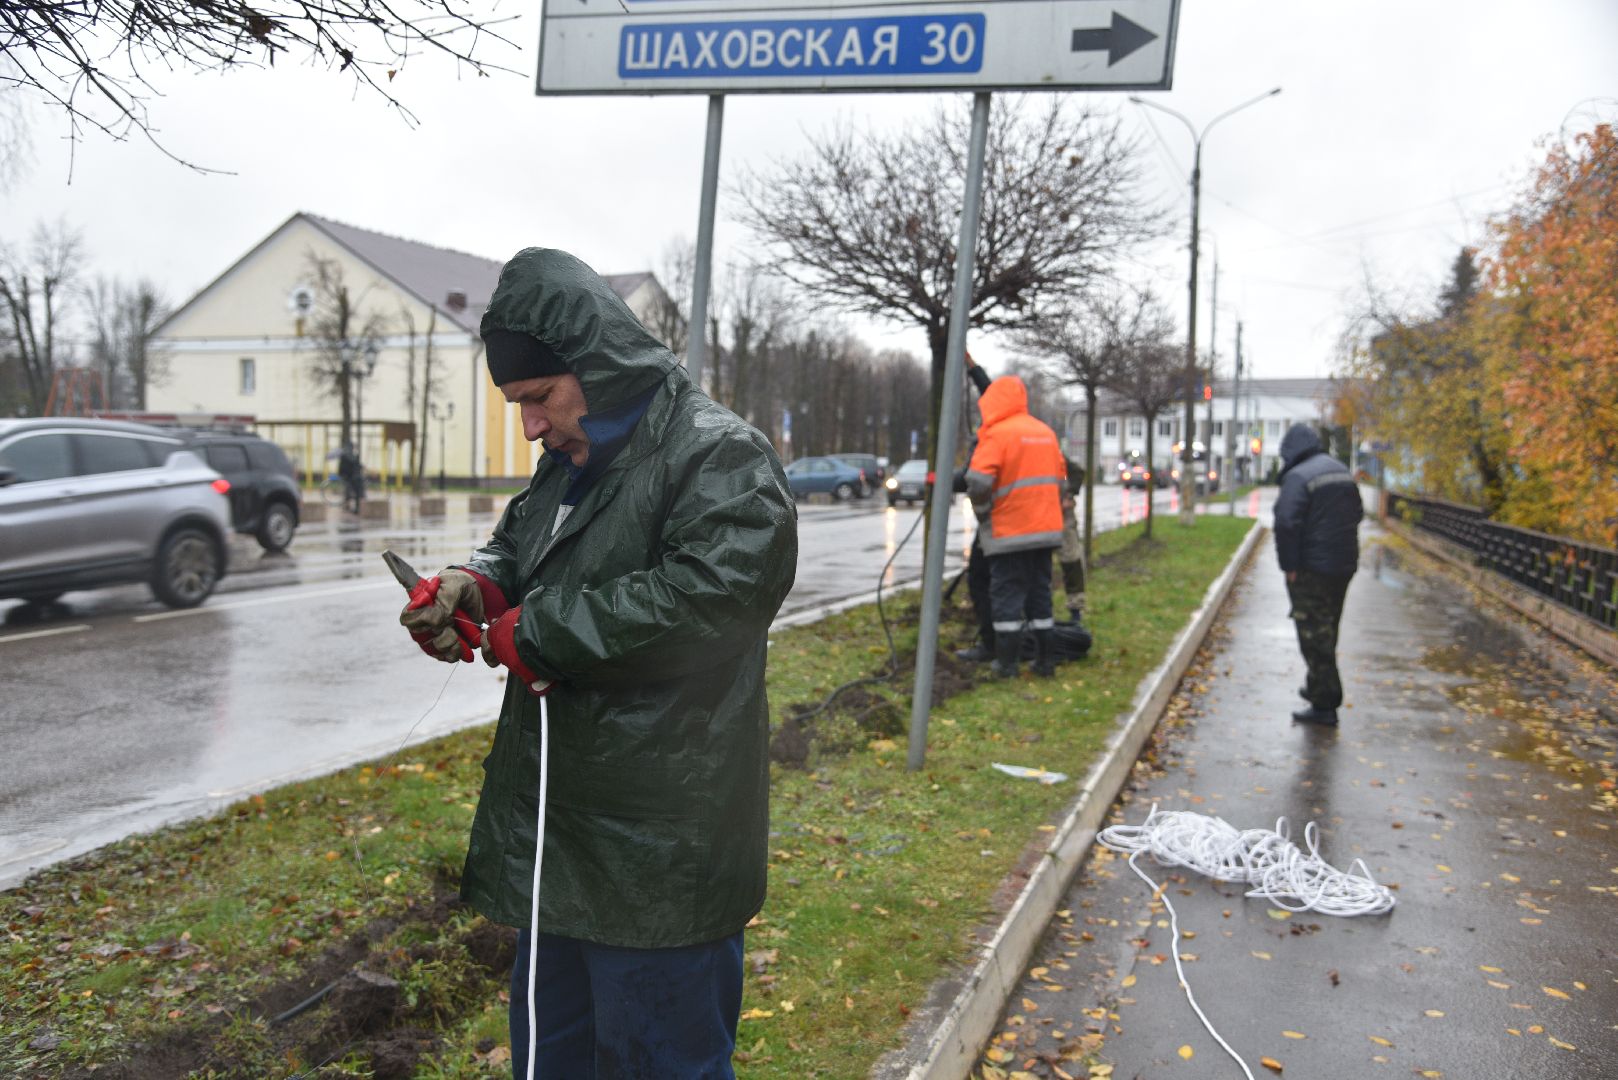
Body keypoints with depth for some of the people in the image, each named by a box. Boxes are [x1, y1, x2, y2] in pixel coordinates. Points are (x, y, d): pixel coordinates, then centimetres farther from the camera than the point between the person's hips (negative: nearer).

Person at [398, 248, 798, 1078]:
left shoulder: (719, 458, -17)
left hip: (657, 854, -9)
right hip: (557, 836, 9)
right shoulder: (571, 460, 12)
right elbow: (522, 548, 23)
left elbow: (711, 596, -29)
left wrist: (540, 634, -22)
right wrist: (476, 586, -1)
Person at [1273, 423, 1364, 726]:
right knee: (1327, 629, 21)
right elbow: (1357, 512, 18)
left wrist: (1289, 565, -17)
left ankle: (1325, 704, -3)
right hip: (1344, 565, 8)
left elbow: (1286, 524, -25)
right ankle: (1318, 687, 36)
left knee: (1314, 633, -3)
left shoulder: (1297, 477, -17)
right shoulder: (1342, 471, 11)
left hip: (1312, 568, -8)